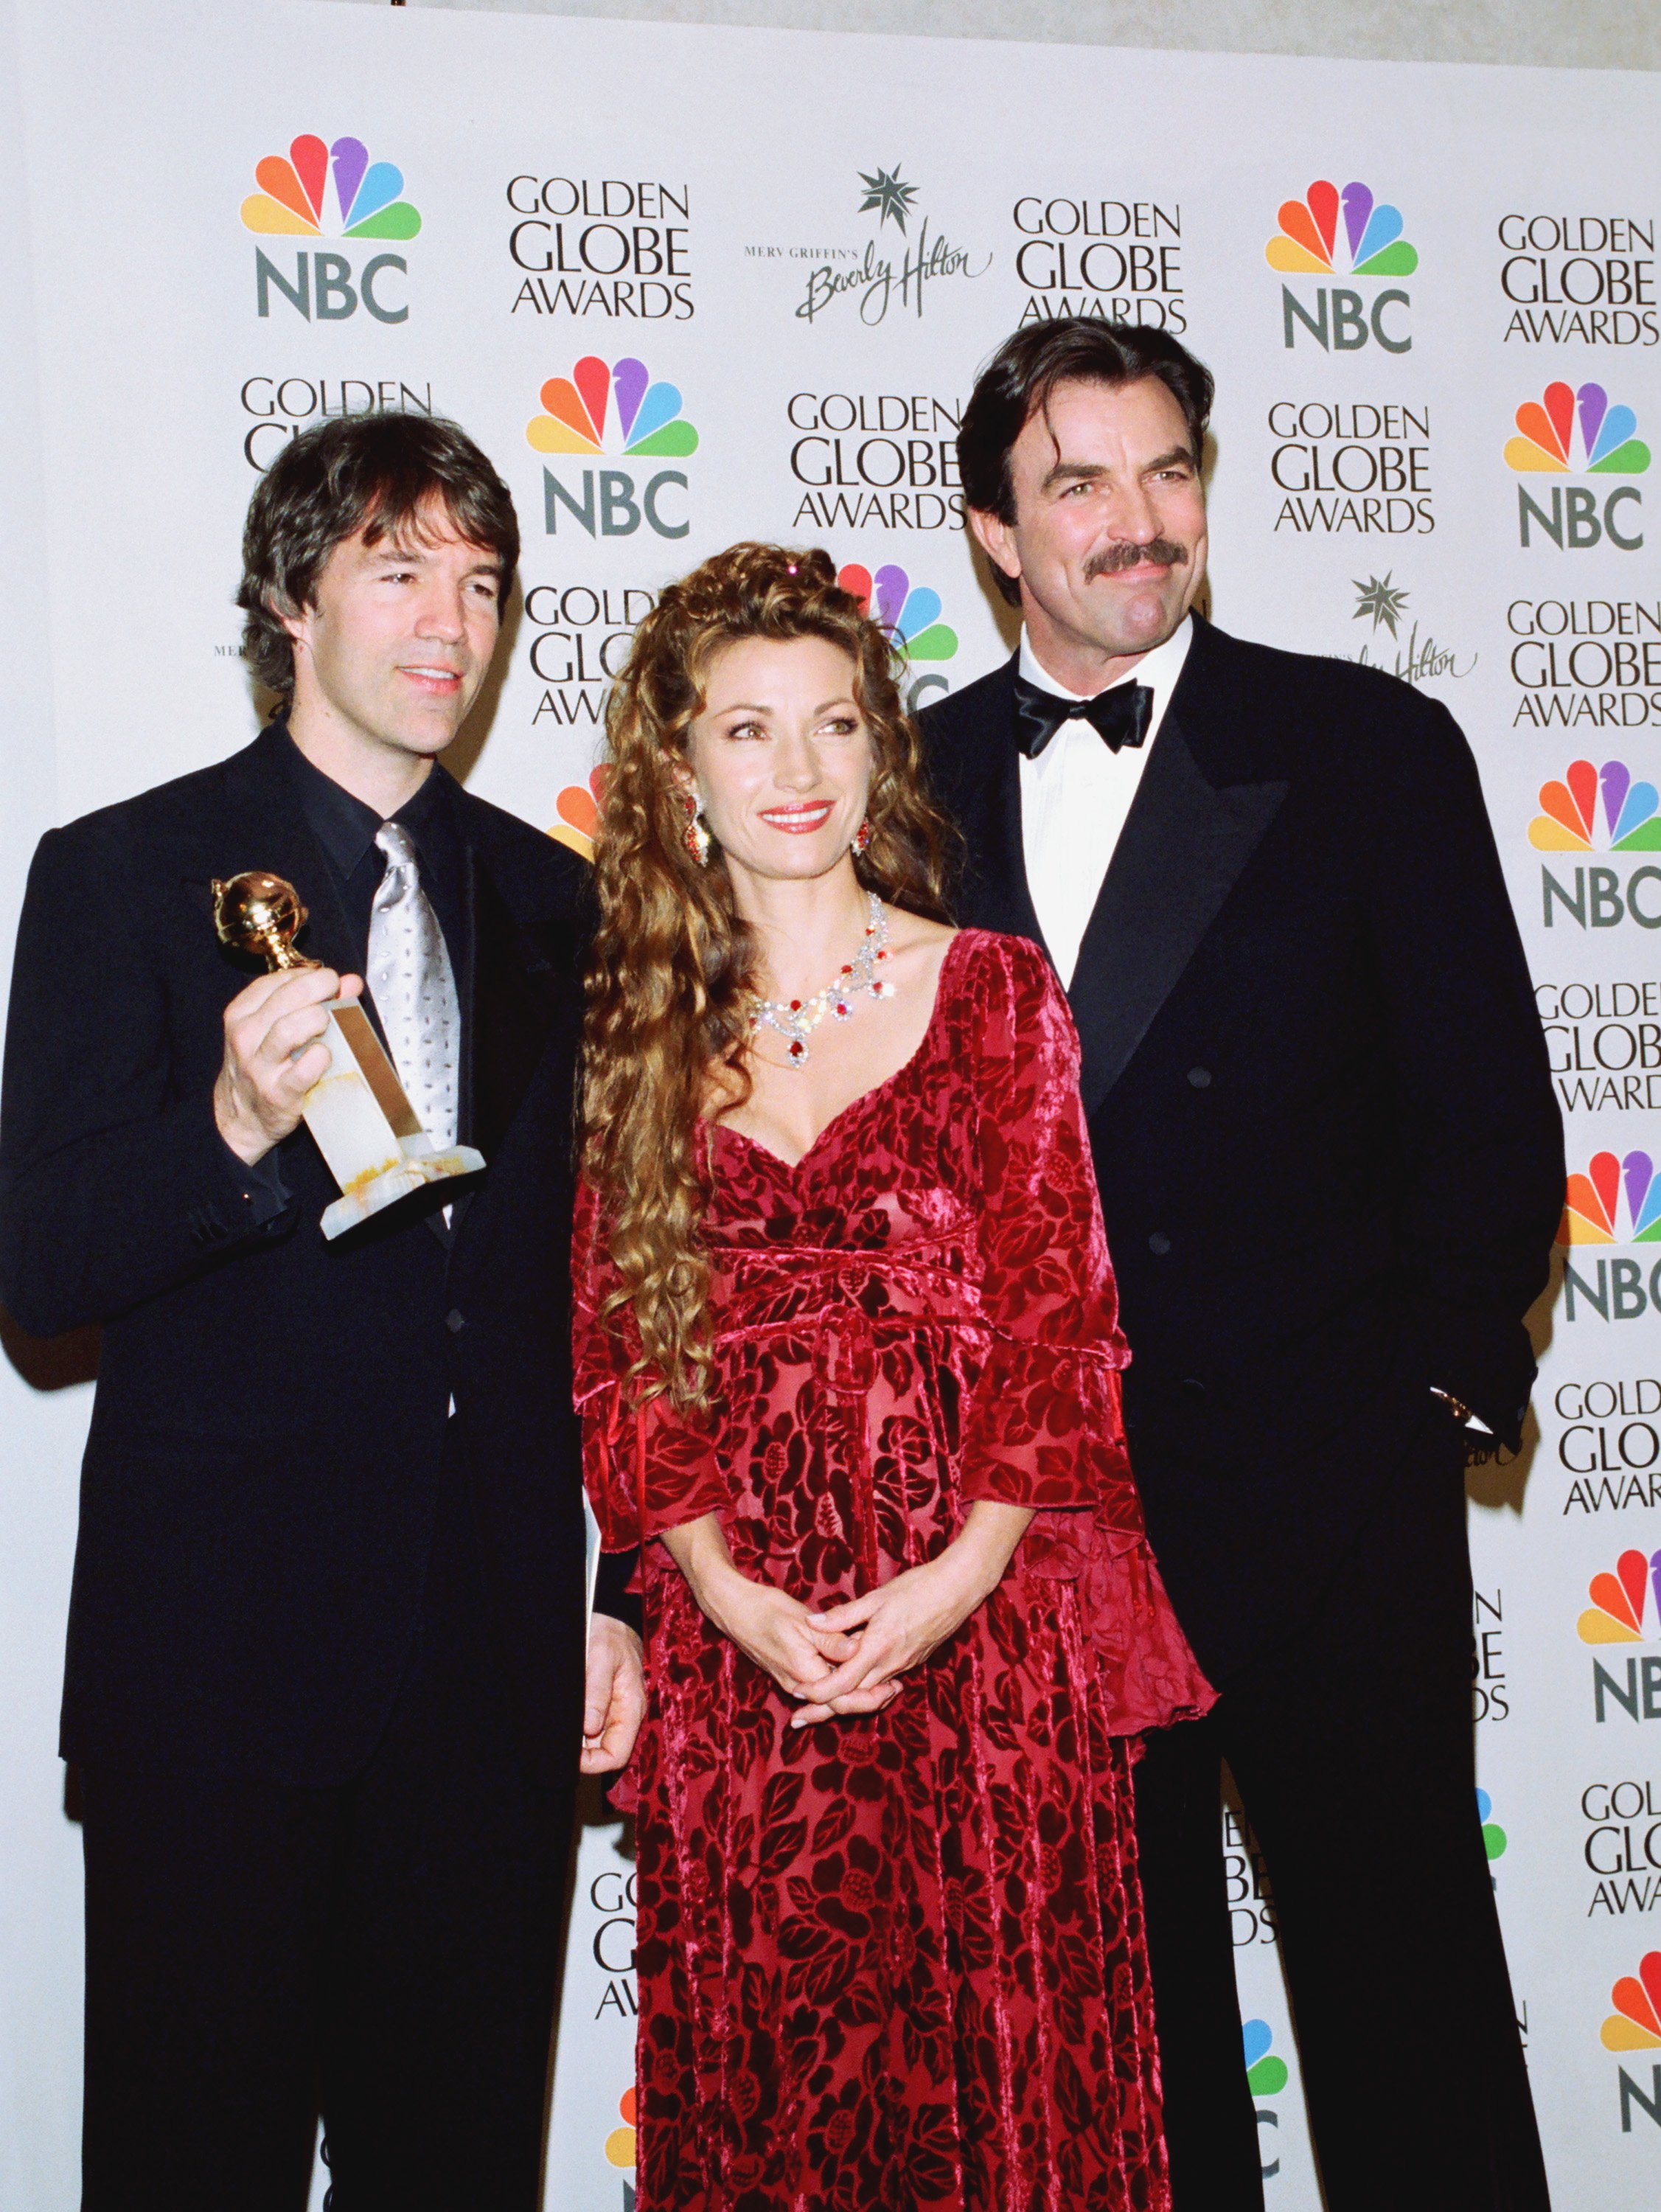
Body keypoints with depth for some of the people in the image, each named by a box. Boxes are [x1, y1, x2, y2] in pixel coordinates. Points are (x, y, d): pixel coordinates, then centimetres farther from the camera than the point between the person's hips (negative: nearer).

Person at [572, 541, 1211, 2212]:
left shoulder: (994, 991, 2)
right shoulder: (643, 1027, 8)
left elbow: (1059, 1313, -2)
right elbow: (614, 1346, 4)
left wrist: (958, 1576, -13)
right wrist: (726, 1589, -9)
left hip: (976, 1615, -2)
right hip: (733, 1635, 2)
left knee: (996, 2019, 4)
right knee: (758, 2048, 8)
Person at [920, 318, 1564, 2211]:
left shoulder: (1370, 747, 0)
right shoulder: (915, 784, 7)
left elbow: (1491, 1115, 0)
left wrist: (1436, 1377, -4)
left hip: (1326, 1486, -2)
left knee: (1401, 1964, 5)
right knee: (1122, 1993, 14)